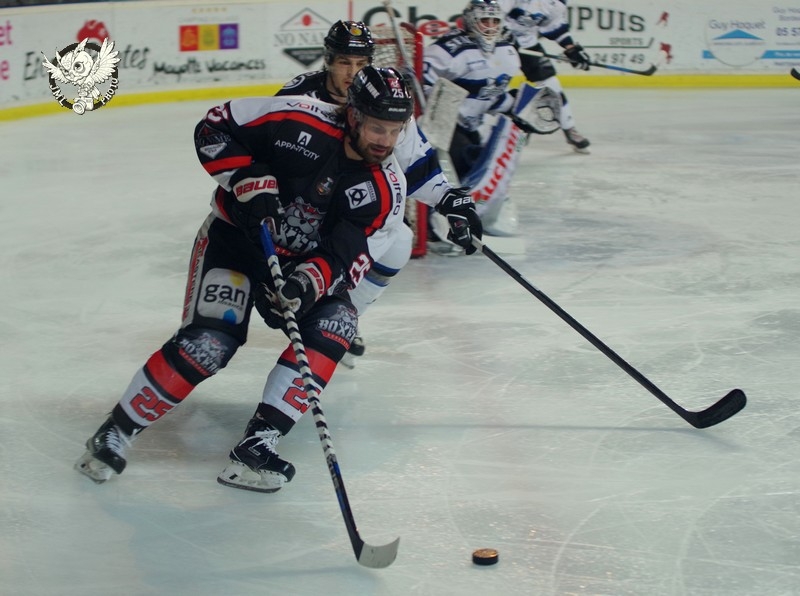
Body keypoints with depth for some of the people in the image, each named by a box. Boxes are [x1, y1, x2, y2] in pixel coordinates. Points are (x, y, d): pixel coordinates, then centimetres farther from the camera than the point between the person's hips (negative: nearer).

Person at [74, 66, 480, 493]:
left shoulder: (387, 190, -14)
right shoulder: (300, 123, -23)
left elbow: (346, 259, -17)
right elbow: (214, 127, -14)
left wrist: (308, 283, -37)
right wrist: (248, 179, -27)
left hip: (303, 264, 4)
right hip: (236, 237, -4)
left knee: (335, 323, -21)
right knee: (210, 341, -21)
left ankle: (255, 447, -21)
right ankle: (115, 433, -5)